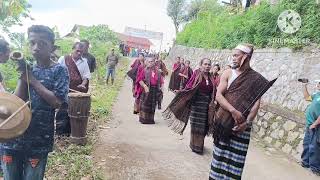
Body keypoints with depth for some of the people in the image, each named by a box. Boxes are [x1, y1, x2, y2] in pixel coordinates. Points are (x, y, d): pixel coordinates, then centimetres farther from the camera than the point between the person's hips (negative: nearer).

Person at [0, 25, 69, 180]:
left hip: (39, 140, -4)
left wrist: (33, 80, -14)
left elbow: (57, 102, -16)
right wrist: (23, 75, -11)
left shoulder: (59, 70, -5)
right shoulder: (27, 68, 7)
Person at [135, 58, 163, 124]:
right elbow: (140, 80, -6)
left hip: (155, 90, 4)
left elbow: (161, 81, 16)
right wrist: (145, 86, -18)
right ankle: (143, 119, 8)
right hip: (146, 90, -4)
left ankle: (151, 119, 18)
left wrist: (161, 87, -1)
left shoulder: (157, 72, 13)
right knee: (145, 105, -2)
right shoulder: (144, 70, 1)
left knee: (153, 105, 8)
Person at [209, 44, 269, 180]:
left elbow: (256, 103, -6)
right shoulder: (228, 74, 0)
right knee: (220, 153, 7)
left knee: (236, 156, 5)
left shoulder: (257, 79, -1)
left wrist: (247, 122, -19)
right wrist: (233, 111, -22)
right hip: (224, 121, 0)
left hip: (242, 124, 0)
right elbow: (218, 95, -9)